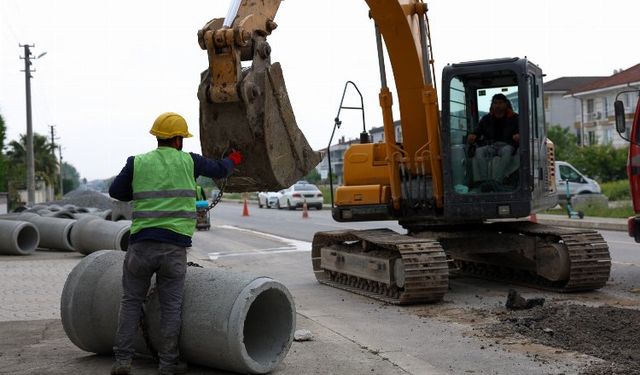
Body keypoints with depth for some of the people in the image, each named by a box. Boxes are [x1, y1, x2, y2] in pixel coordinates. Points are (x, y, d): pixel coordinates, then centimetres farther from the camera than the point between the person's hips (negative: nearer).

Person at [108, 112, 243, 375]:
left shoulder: (137, 163, 3)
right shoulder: (188, 161, 3)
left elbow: (115, 191, 10)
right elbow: (219, 170, 19)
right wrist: (234, 159, 40)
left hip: (141, 243, 1)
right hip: (175, 247, -1)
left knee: (131, 301, 13)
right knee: (171, 306, 6)